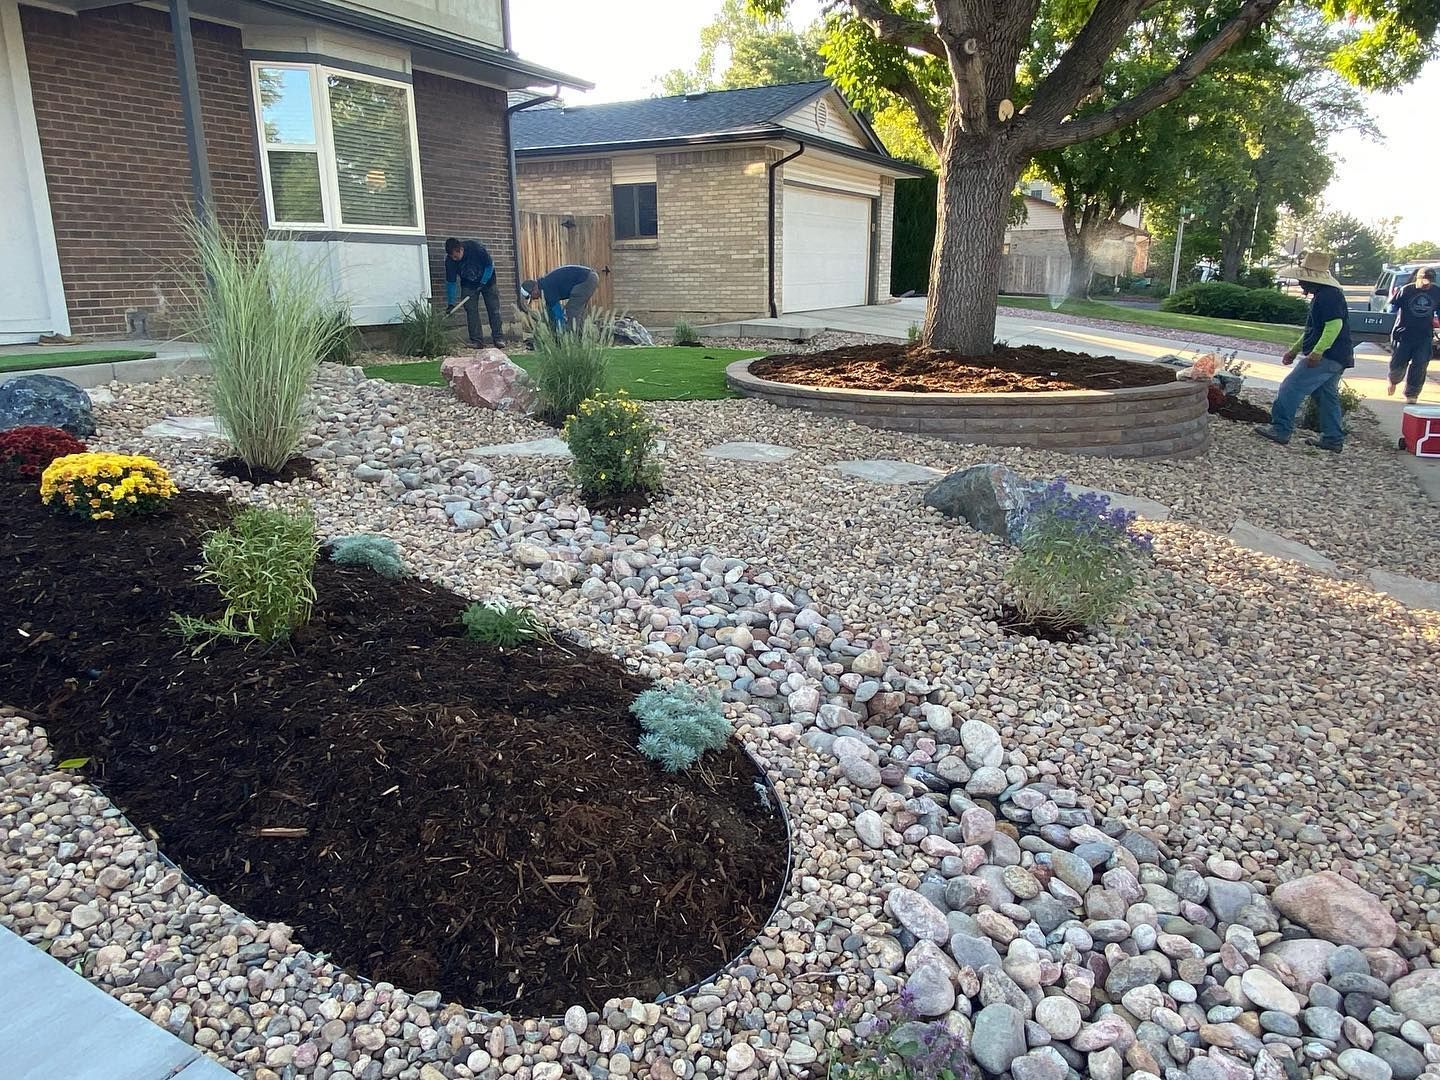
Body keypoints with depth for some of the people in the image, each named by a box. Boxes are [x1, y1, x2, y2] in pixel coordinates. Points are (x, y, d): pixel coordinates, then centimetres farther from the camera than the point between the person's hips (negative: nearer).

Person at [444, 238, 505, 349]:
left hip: (486, 280, -2)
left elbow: (490, 265, -17)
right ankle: (476, 340, -8)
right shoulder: (449, 260, -21)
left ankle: (498, 338, -3)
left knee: (494, 309, -7)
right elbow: (451, 282, -14)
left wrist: (483, 283, -22)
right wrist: (450, 303, -19)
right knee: (471, 311, -9)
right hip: (468, 285, 2)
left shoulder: (477, 248, -31)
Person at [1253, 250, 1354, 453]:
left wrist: (1317, 352, -31)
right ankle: (1333, 439, 18)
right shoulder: (1321, 295, 19)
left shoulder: (1328, 296, -16)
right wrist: (1294, 350, 26)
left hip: (1325, 357, -11)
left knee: (1291, 387, -10)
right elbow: (1312, 329, 26)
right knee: (1326, 396, 14)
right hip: (1335, 359, 11)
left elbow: (1334, 325, -26)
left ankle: (1280, 429, -8)